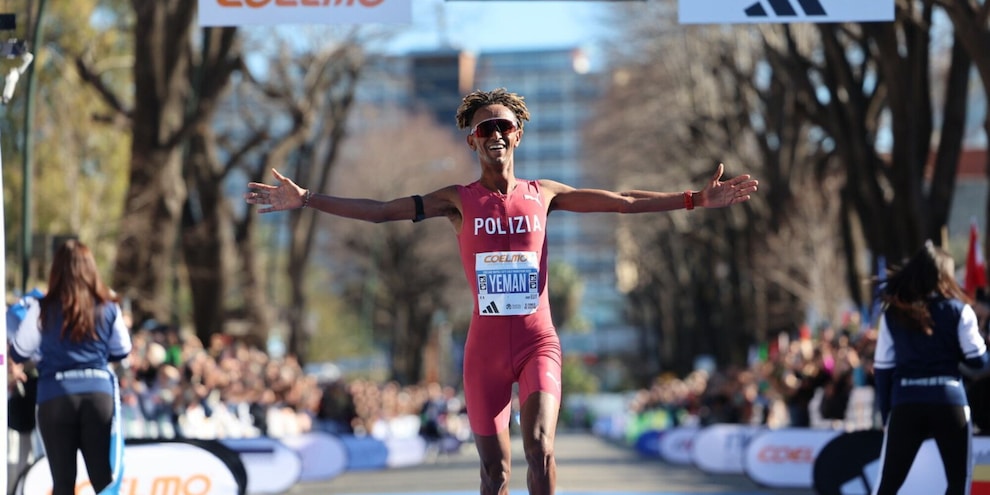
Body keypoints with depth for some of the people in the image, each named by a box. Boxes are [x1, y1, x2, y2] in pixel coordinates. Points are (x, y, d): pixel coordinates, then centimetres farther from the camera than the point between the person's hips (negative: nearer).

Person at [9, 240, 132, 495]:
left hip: (55, 397, -2)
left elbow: (18, 353, 3)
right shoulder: (108, 308, 4)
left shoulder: (43, 309, -3)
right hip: (99, 393, 2)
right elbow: (122, 350, 15)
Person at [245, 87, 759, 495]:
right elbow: (378, 210, -5)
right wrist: (305, 199, -14)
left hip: (538, 344, 0)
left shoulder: (543, 194, 5)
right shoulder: (459, 200, 1)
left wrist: (696, 199, 2)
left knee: (540, 446, -20)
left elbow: (623, 202, 6)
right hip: (485, 348, 0)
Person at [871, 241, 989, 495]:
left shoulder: (894, 313, 8)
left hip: (906, 404, 2)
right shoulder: (958, 310, 3)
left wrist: (885, 414, 11)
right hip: (949, 401, -2)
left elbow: (882, 368, 6)